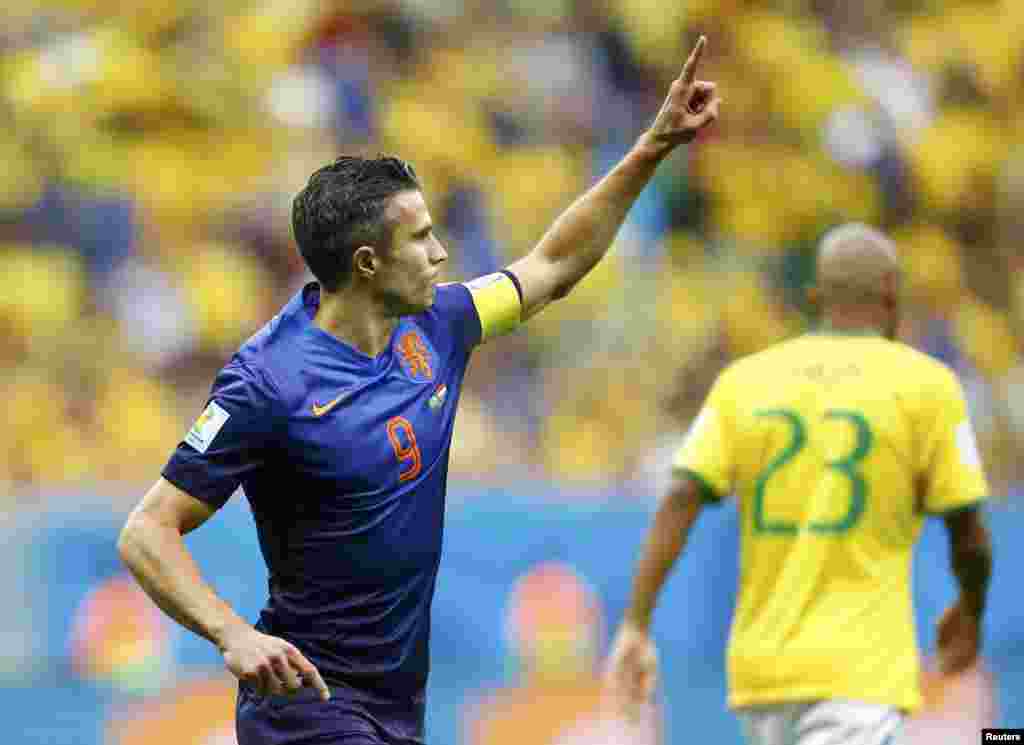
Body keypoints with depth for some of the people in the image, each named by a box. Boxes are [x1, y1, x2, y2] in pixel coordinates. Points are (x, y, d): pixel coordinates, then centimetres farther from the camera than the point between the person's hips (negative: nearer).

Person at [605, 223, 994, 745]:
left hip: (760, 664, 5)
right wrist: (971, 613, 20)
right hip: (860, 669, -5)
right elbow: (968, 534, 0)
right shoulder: (925, 384, -1)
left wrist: (636, 625, -6)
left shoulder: (744, 379, 7)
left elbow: (679, 501, -4)